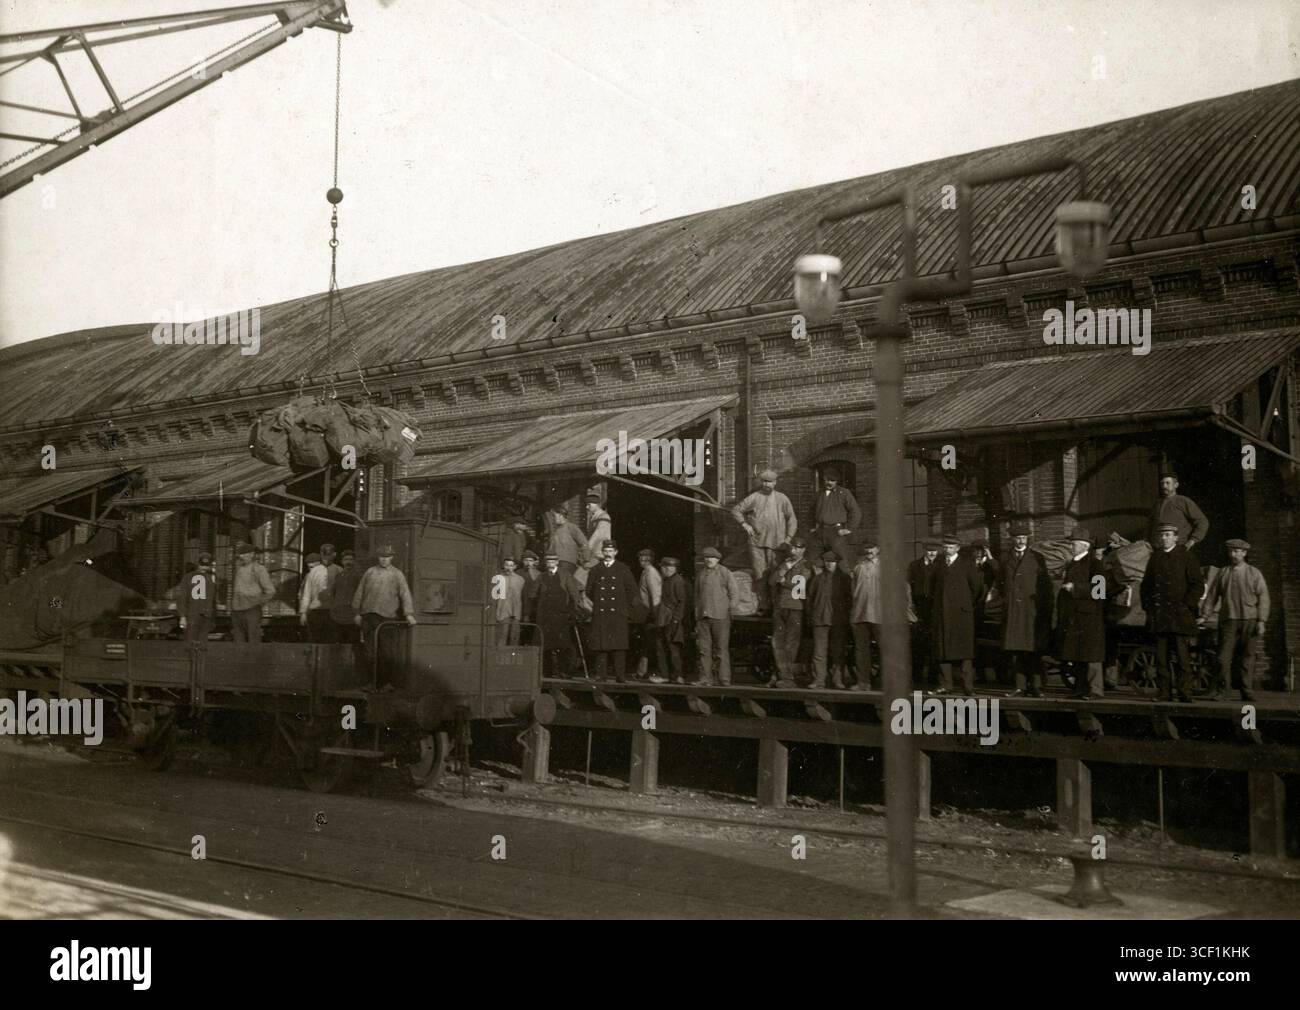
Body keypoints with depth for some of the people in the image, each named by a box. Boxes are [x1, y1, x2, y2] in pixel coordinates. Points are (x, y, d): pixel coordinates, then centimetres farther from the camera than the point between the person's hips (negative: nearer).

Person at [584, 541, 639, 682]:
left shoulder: (623, 569, 8)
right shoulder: (595, 570, 11)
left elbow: (632, 589, 10)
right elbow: (589, 590, 16)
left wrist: (623, 605, 7)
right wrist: (598, 602, 12)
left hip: (618, 613, -1)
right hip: (600, 613, 1)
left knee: (619, 644, -6)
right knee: (600, 644, -3)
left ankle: (620, 675, -7)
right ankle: (601, 673, 0)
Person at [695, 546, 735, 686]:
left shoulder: (724, 573, 2)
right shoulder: (701, 573, 14)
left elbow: (732, 593, 3)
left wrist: (725, 608, 0)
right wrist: (697, 611, 14)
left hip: (720, 616, -4)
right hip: (703, 616, 4)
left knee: (722, 648, -3)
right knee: (704, 648, 1)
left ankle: (724, 679, 1)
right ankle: (705, 678, 6)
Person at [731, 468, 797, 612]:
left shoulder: (782, 499, 8)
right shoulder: (754, 498, 5)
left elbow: (792, 519, 13)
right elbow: (736, 511, 12)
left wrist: (789, 537, 4)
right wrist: (745, 524, 0)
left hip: (776, 543, 0)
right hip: (756, 542, 0)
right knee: (759, 575, -4)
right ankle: (763, 605, 0)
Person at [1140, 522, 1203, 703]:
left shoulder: (1186, 557, 1)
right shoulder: (1155, 557, 15)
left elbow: (1198, 584, 0)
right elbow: (1146, 583, 22)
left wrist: (1186, 605, -8)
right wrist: (1148, 605, 10)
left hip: (1179, 614, -4)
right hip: (1158, 616, 4)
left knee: (1181, 653, -7)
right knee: (1161, 655, 3)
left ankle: (1184, 692, -3)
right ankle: (1164, 693, 6)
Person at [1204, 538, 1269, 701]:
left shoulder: (1254, 573, 6)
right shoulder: (1222, 573, 10)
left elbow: (1263, 598, 2)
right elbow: (1212, 595, 9)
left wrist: (1261, 621, -7)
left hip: (1249, 621, -1)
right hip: (1228, 620, 1)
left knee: (1247, 657, 2)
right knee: (1224, 656, -7)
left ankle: (1245, 691, 10)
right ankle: (1221, 691, -3)